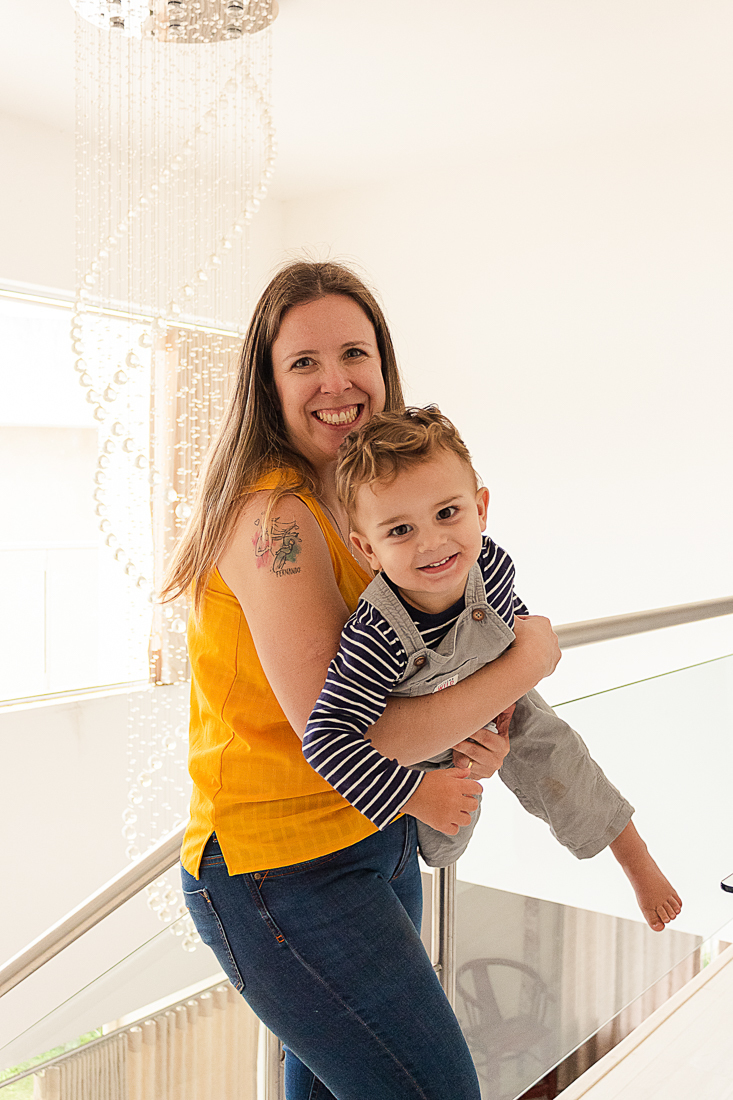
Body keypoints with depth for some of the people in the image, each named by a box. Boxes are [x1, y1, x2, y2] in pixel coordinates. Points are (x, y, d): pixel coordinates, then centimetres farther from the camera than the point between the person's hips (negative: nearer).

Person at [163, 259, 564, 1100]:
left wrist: (452, 726, -10)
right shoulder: (274, 515, -23)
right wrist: (526, 664, -17)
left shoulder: (356, 501, 6)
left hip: (376, 840, 9)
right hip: (282, 868, -8)